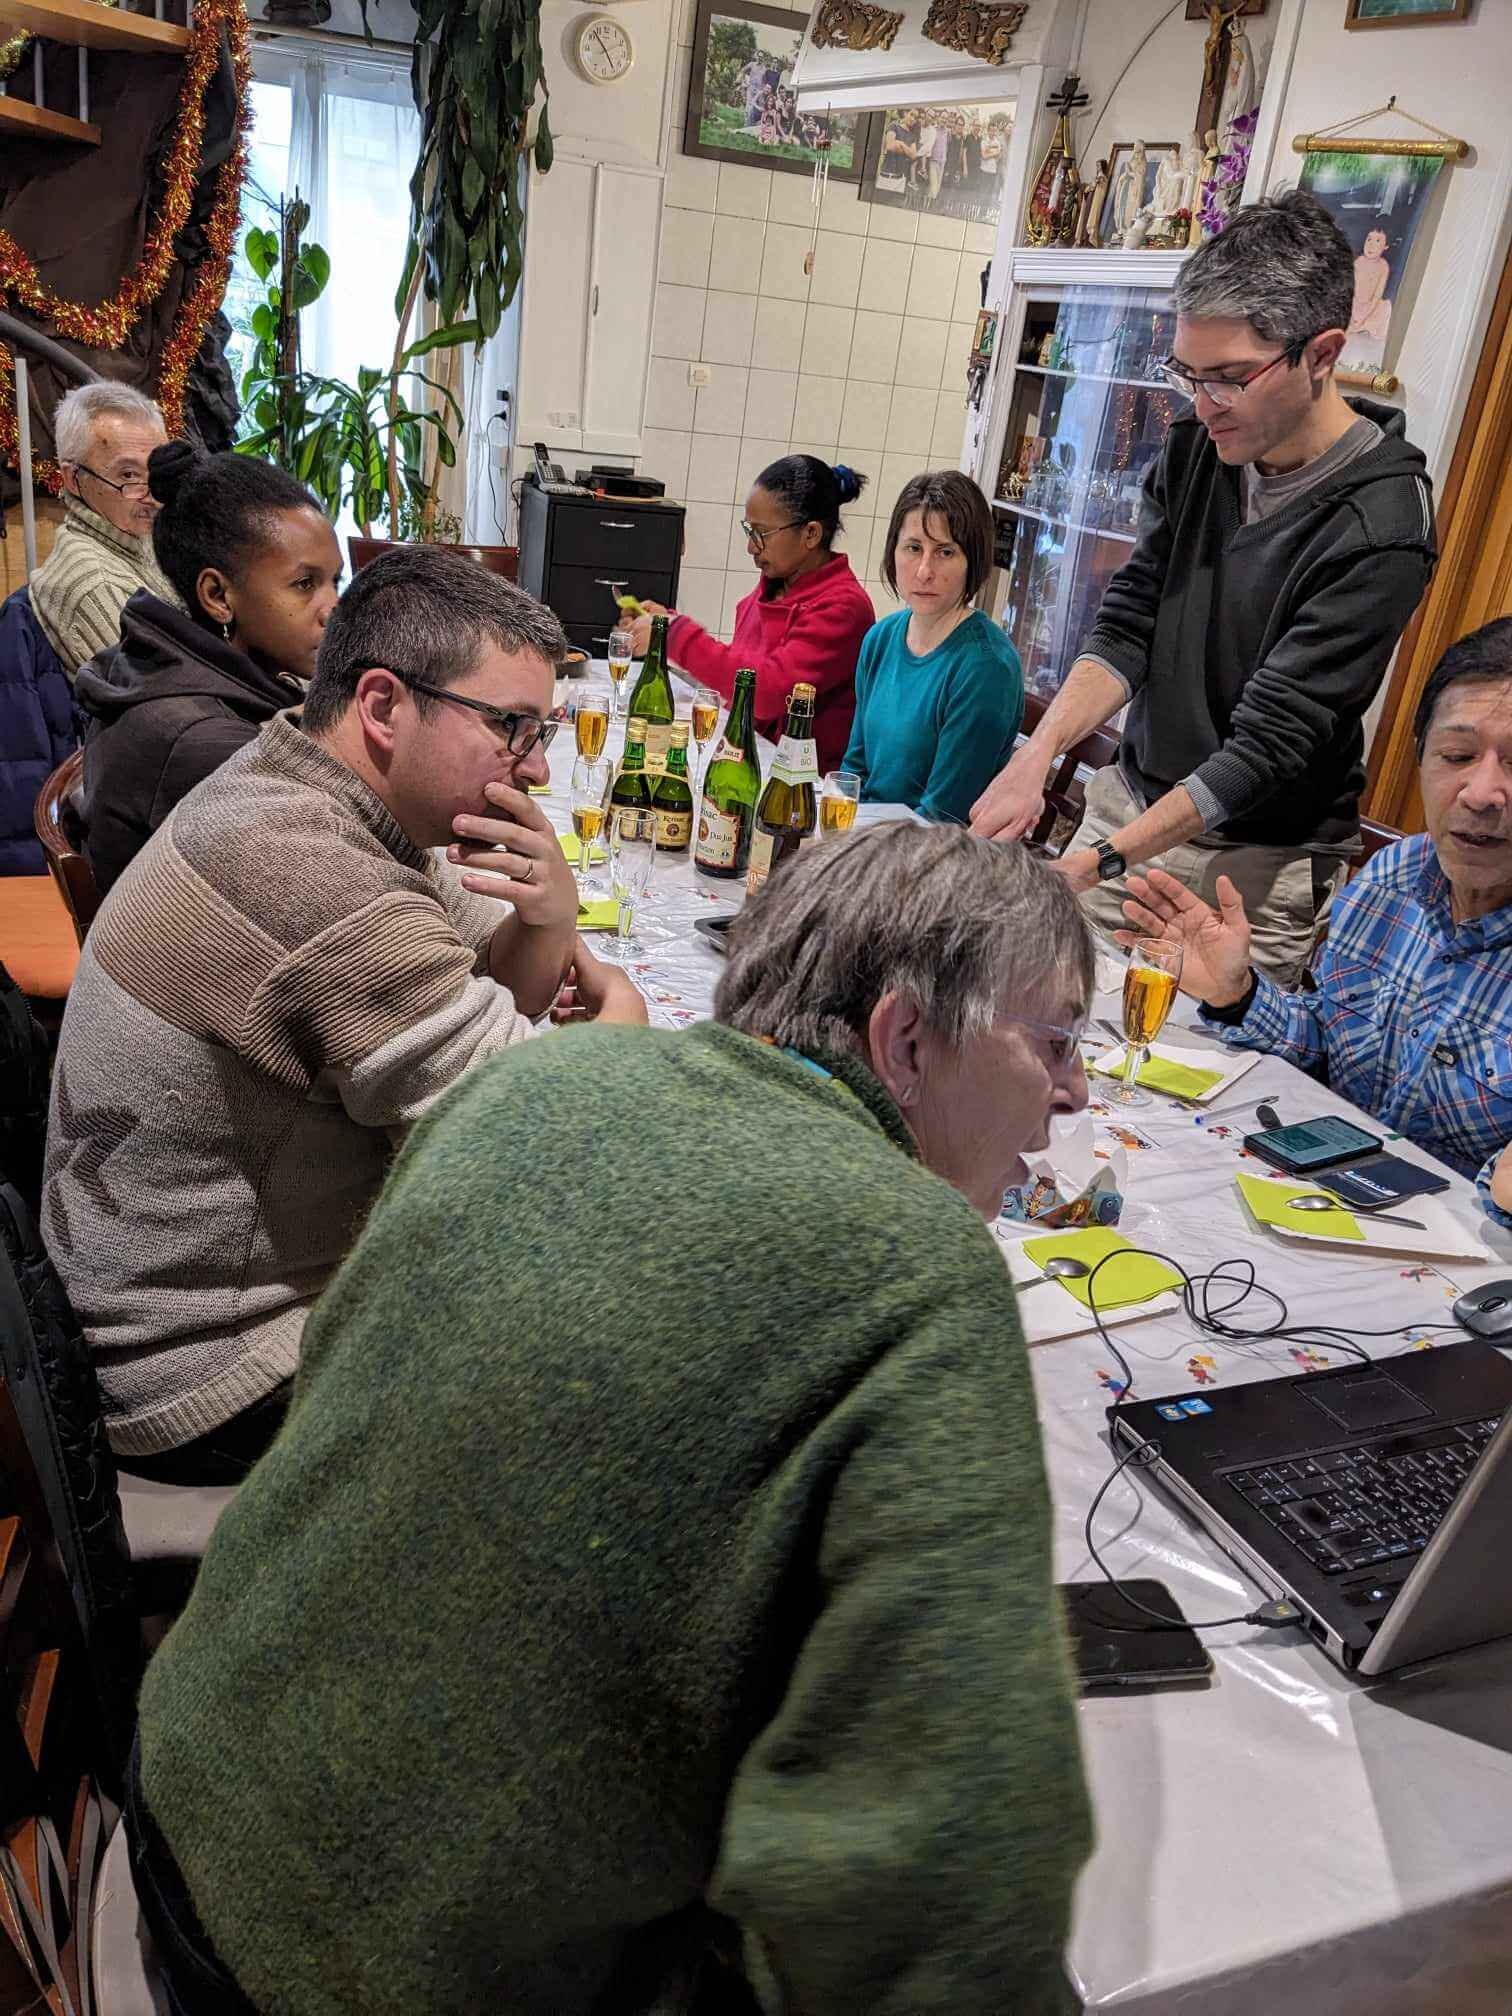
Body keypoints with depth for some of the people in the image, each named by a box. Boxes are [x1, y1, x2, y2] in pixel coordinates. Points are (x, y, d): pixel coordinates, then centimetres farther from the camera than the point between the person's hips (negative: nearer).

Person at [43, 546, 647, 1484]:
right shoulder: (330, 897, -33)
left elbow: (489, 994, 4)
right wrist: (621, 1009, -6)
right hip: (216, 1382, -9)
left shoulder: (276, 786, -2)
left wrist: (553, 917, -18)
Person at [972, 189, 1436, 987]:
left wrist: (1098, 861, -29)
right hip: (1129, 803, 5)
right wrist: (1035, 756, -21)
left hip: (1258, 861, -5)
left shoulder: (1380, 530, -19)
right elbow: (1126, 628, -3)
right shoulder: (1193, 452, 1)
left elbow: (1269, 741, -22)